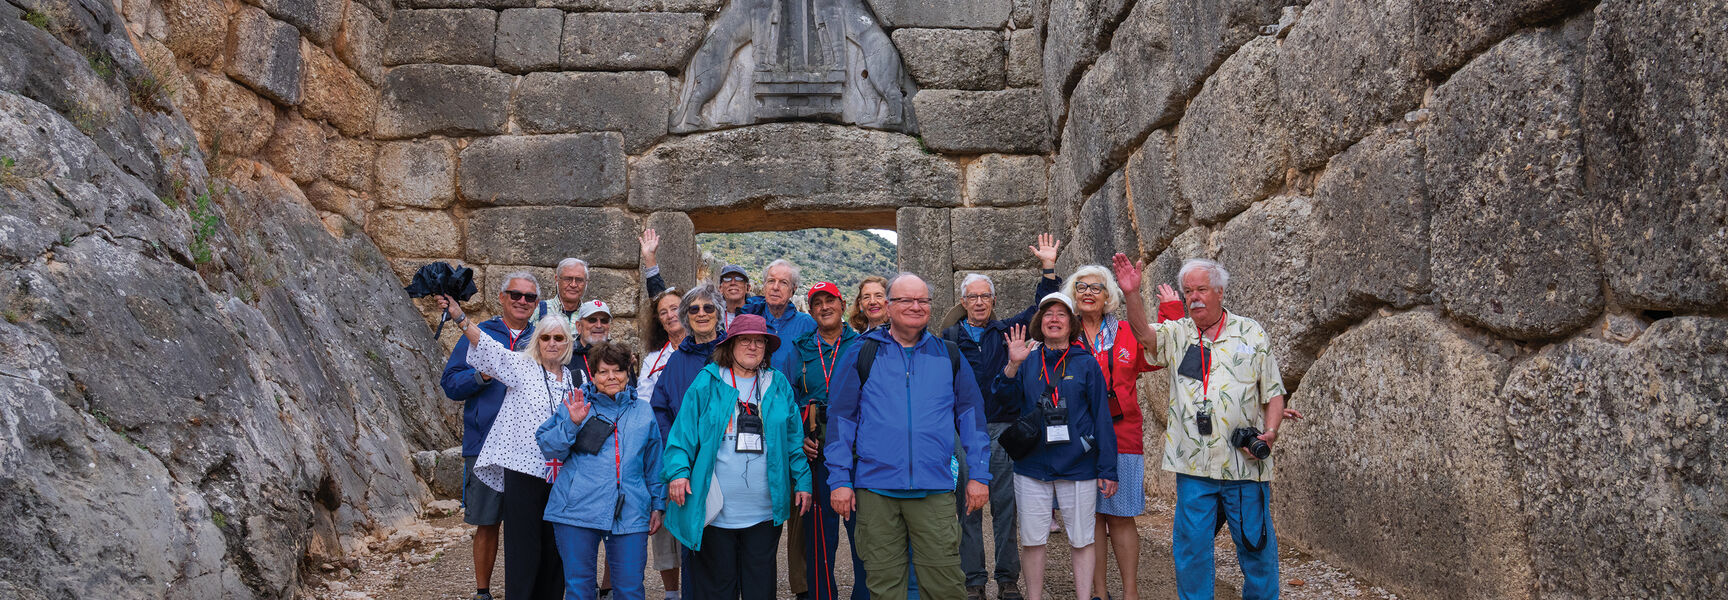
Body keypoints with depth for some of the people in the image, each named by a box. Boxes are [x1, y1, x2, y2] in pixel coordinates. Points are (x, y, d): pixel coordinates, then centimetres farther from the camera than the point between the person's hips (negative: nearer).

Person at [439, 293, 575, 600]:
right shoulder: (521, 367, -1)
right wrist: (459, 317, -27)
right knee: (523, 548, -2)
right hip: (523, 470, -4)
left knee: (554, 549, 10)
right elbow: (488, 348, -16)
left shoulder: (575, 379, 11)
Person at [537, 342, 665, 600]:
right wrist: (572, 424, -13)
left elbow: (654, 464, 19)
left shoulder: (643, 412, 14)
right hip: (577, 510, -1)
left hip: (630, 514, 1)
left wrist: (658, 505, 16)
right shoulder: (576, 405, 9)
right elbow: (548, 448, 2)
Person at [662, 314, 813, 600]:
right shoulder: (707, 383, 2)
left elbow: (794, 438, 11)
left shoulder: (779, 385, 10)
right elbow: (683, 431, -1)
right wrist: (678, 470, -14)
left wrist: (802, 480, 5)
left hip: (764, 511, 2)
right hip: (715, 510, -2)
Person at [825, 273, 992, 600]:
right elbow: (840, 419, 5)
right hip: (875, 489, 0)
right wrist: (840, 480, -1)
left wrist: (978, 475, 6)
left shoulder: (949, 356, 9)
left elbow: (971, 416, 12)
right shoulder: (861, 355, 4)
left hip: (934, 489, 1)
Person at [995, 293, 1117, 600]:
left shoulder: (1085, 363, 1)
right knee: (1032, 540, 8)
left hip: (1078, 467, -2)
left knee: (1083, 540, 6)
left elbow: (1101, 417, 0)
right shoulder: (1028, 361, 6)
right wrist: (1013, 365, -20)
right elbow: (1007, 399, -5)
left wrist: (1107, 470, -3)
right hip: (1032, 466, 2)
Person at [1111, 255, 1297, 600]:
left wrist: (1270, 433, -7)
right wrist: (1131, 295, -33)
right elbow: (1144, 333, -15)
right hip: (1193, 464, 1)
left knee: (1256, 543, 8)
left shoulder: (1251, 334, 7)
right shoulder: (1177, 334, 7)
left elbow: (1273, 392, 9)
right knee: (1191, 545, 7)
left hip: (1245, 463, 0)